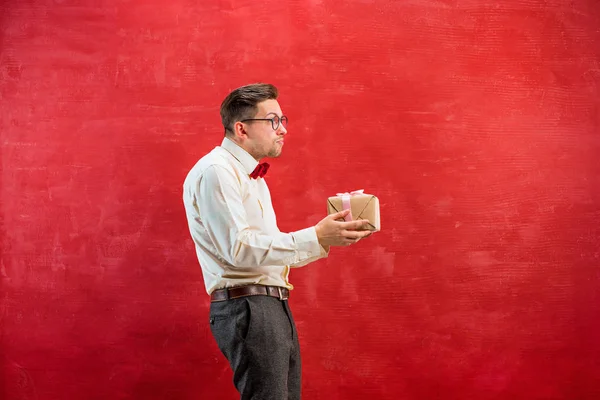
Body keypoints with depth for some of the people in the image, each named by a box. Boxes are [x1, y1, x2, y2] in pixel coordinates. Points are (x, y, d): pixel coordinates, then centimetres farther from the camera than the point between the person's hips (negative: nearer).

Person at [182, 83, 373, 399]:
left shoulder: (252, 177, 21)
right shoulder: (215, 171, -11)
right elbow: (240, 249, -21)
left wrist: (329, 236, 8)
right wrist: (316, 238, -20)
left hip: (273, 306, 10)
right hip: (246, 308, -10)